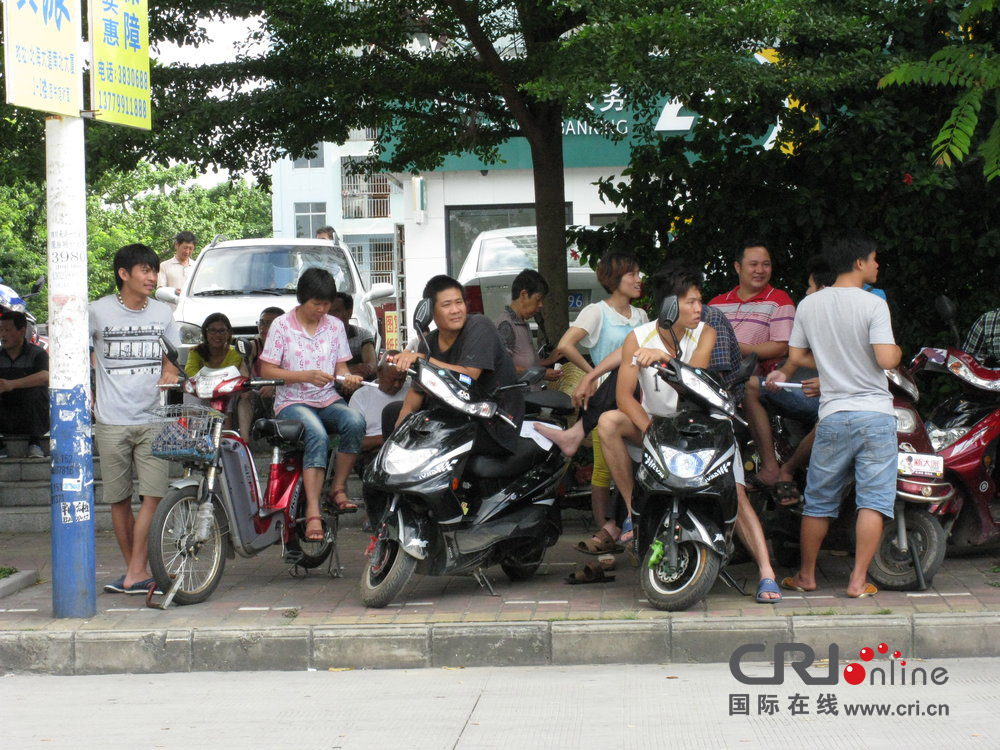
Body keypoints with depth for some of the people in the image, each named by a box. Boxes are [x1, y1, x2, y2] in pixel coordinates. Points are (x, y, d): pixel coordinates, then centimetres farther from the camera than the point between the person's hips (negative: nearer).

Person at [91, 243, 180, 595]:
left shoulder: (162, 312, 9)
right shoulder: (99, 311, 0)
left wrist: (170, 374, -2)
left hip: (153, 419, 1)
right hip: (111, 422, -1)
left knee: (154, 494, -10)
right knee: (119, 499, 3)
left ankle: (136, 572, -9)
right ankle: (135, 570, 13)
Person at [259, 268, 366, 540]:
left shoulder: (335, 326, 12)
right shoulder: (282, 326, 0)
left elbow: (341, 367, 13)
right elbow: (267, 370, -4)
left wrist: (347, 376, -13)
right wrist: (306, 376, -17)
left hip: (328, 399, 4)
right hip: (292, 402, -4)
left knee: (355, 421, -31)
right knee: (318, 437, -35)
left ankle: (338, 488, -17)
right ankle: (313, 513, -39)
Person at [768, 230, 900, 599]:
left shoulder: (809, 305, 4)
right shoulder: (873, 305, -9)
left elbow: (797, 356, 12)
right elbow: (886, 359, -18)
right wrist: (896, 348, 5)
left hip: (833, 415, 4)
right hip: (875, 413, -4)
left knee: (819, 499, 14)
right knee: (873, 499, 1)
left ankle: (806, 575, 23)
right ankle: (859, 580, -1)